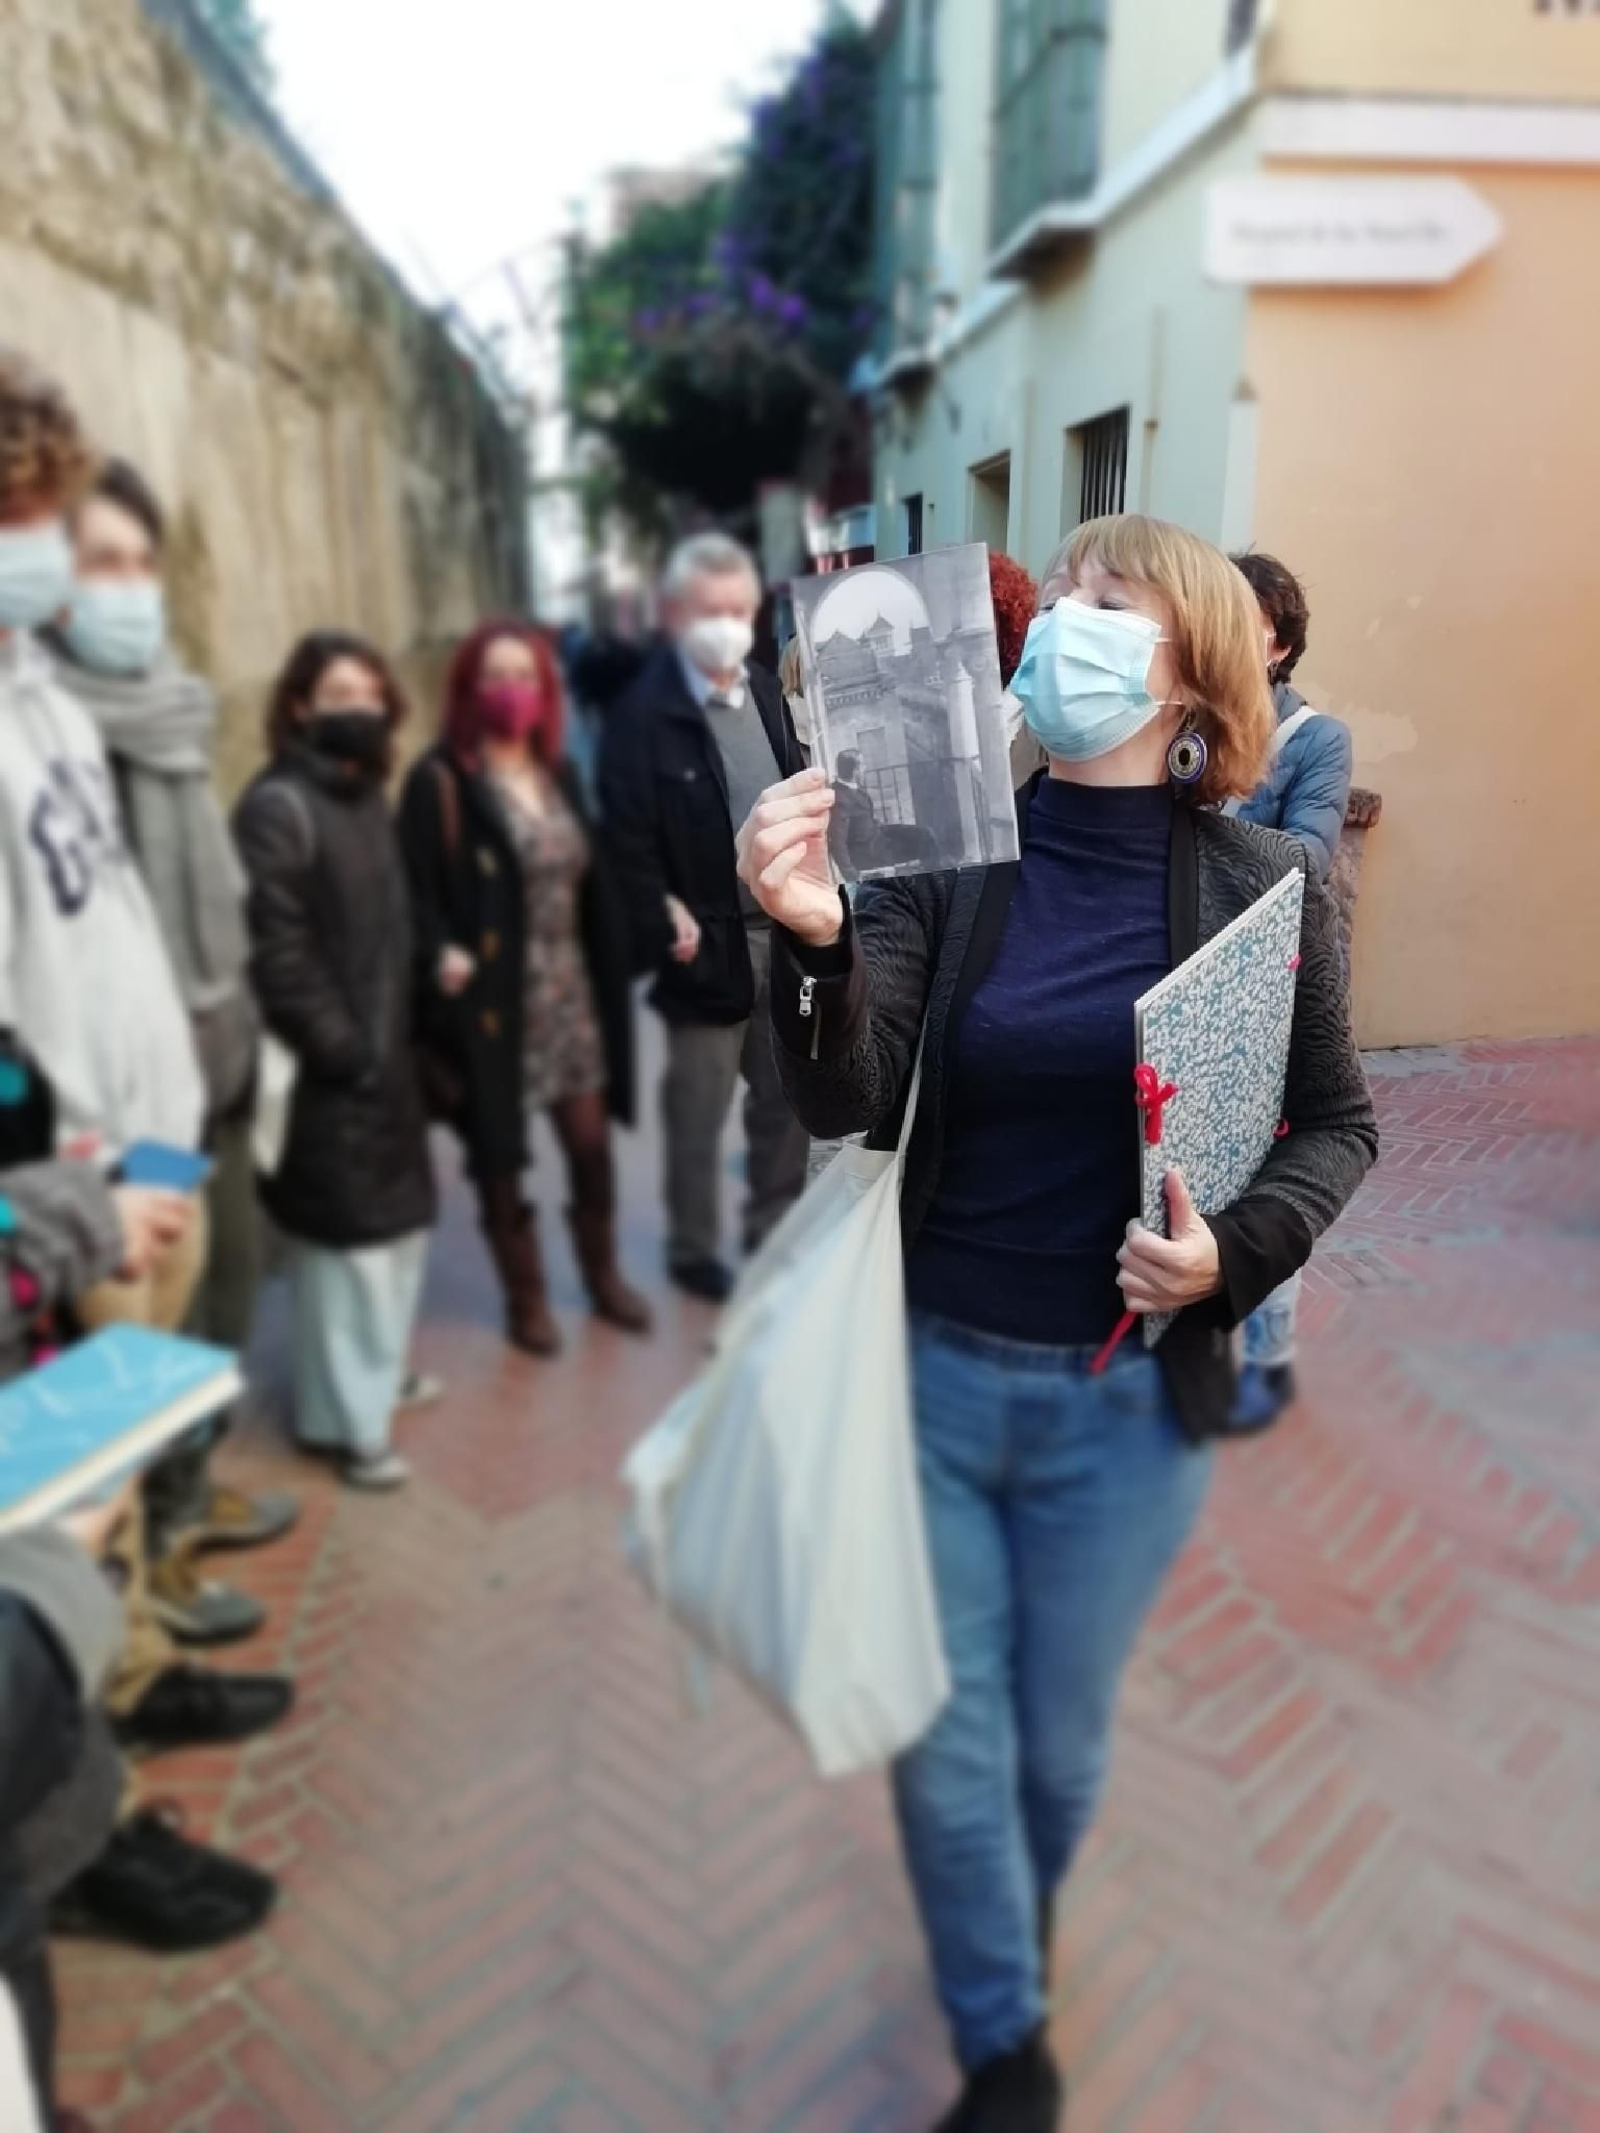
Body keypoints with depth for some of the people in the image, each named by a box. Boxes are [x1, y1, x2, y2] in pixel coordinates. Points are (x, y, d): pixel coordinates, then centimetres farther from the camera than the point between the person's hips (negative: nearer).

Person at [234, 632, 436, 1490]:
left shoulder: (368, 796, 12)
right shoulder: (278, 807, -14)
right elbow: (277, 953, -20)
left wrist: (394, 1040, 10)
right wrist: (341, 1047, -17)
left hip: (385, 1051, 8)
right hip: (326, 1064, -8)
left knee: (400, 1222, 17)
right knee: (348, 1236, 0)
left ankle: (379, 1376, 36)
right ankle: (345, 1418, 16)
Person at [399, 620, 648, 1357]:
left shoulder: (558, 773, 12)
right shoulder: (440, 781, -8)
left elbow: (592, 881, 11)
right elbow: (418, 890, -13)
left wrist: (609, 968, 5)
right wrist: (441, 954, -30)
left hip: (571, 990, 5)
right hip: (492, 998, -5)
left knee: (591, 1142, 11)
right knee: (500, 1154, 8)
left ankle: (605, 1277, 32)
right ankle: (526, 1297, 26)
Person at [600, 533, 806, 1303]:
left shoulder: (767, 692, 8)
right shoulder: (645, 713, -14)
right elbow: (628, 840, -17)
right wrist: (665, 929, -19)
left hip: (785, 935, 6)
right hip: (710, 944, -6)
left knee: (787, 1095, 18)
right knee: (698, 1113, 10)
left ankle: (776, 1228, 37)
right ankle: (694, 1250, 28)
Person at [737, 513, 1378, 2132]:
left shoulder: (1257, 885, -8)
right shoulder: (948, 859, -7)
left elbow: (1337, 1124, 2)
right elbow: (845, 1105, -16)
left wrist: (1238, 1250, -17)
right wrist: (813, 940, -35)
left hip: (1128, 1399, 0)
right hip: (932, 1369, 1)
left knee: (1060, 1738, 20)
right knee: (945, 1743, 12)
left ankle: (1017, 1933, 55)